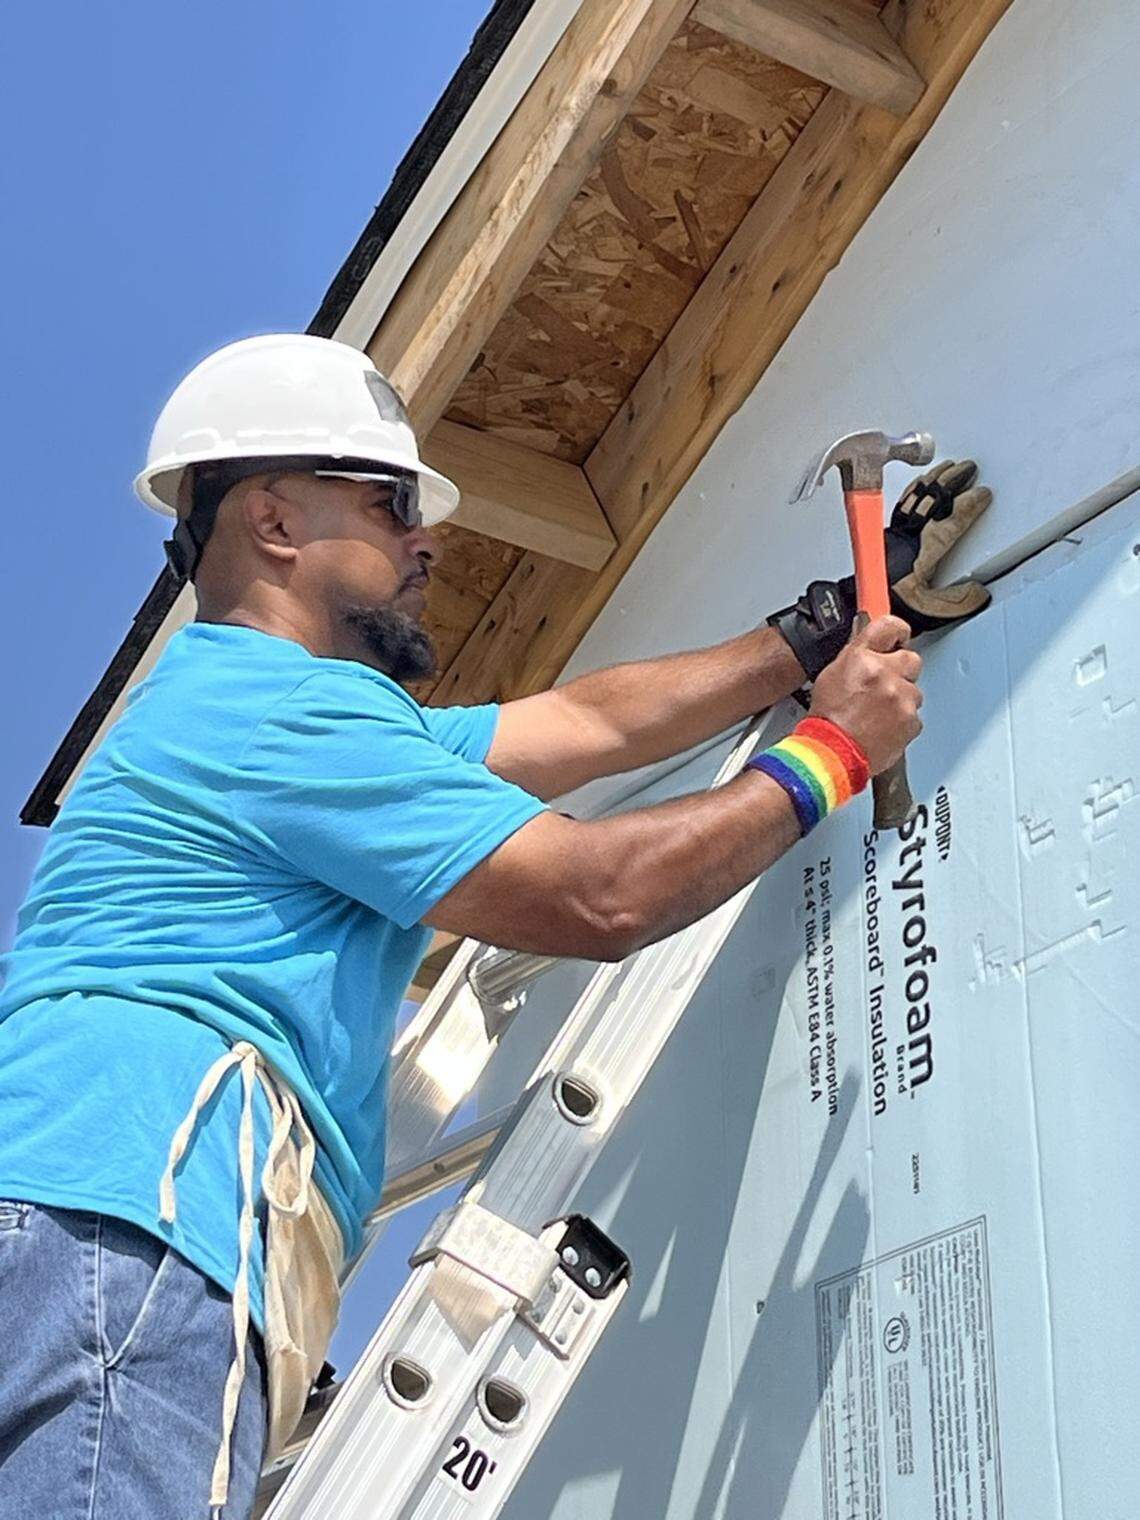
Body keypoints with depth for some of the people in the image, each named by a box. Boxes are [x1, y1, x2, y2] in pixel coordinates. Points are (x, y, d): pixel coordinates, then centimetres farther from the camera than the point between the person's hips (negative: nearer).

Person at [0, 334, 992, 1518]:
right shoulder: (279, 705, -3)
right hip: (125, 1224, -10)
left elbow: (591, 720, 28)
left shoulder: (236, 710, 30)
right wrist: (830, 752, 7)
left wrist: (833, 623, 30)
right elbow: (600, 898, -7)